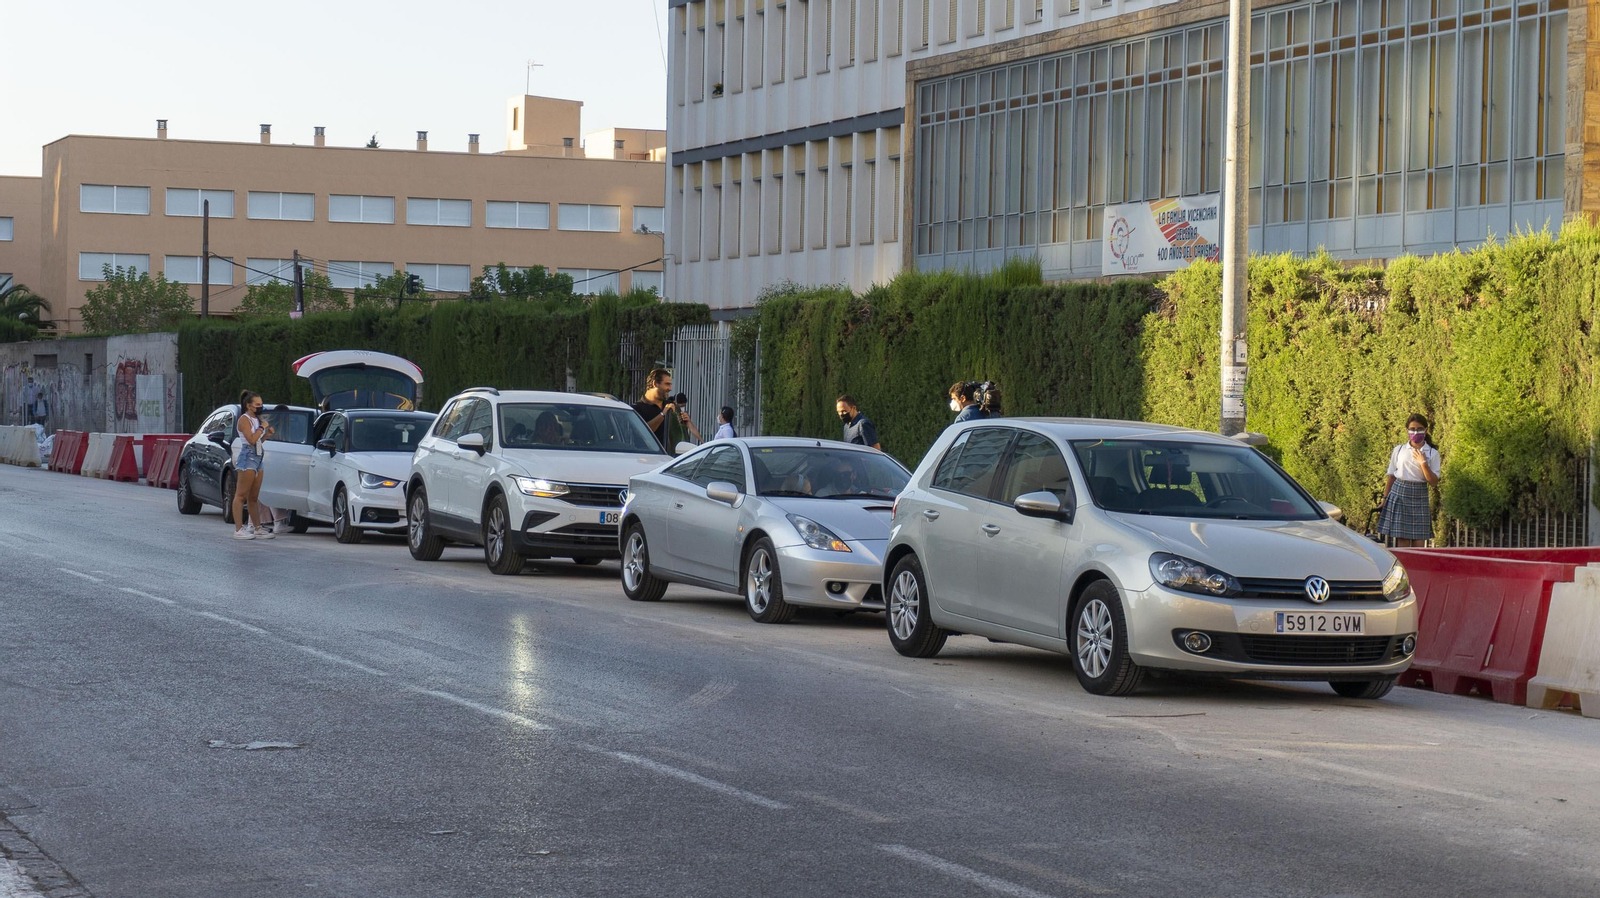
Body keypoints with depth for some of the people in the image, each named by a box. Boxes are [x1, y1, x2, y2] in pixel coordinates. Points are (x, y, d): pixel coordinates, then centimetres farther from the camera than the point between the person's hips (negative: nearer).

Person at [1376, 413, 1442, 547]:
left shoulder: (1432, 453, 3)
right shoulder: (1399, 450, 6)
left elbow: (1434, 482, -3)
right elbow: (1391, 477, 11)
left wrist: (1423, 463, -13)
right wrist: (1384, 500, 8)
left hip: (1419, 497, 0)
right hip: (1399, 494, 0)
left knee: (1419, 544, -2)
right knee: (1402, 543, -2)